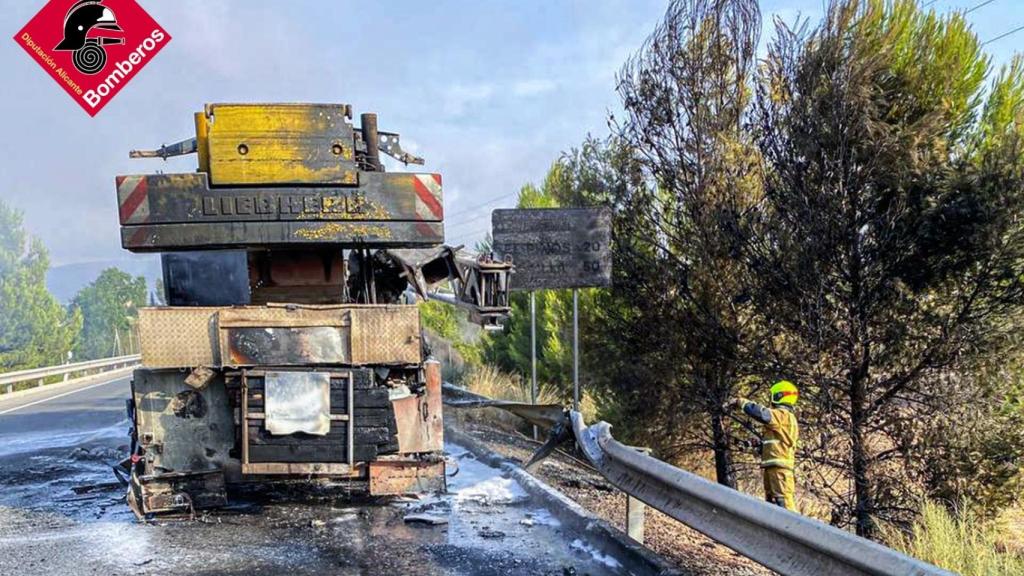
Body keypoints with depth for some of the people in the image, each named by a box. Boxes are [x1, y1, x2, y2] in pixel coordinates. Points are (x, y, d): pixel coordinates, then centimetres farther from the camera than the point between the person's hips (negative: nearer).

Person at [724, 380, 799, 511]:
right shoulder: (789, 418, 25)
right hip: (776, 467, 11)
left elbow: (762, 414, -26)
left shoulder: (782, 414, -8)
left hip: (778, 467, -11)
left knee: (783, 501, -15)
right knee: (772, 502, 12)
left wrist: (740, 402, -17)